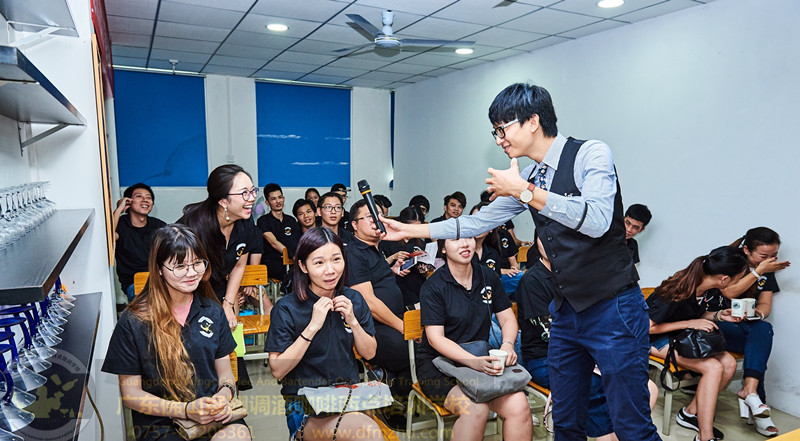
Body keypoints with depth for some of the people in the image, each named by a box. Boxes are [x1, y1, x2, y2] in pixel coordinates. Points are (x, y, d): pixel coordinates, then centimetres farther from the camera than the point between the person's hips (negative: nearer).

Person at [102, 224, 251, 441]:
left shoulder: (213, 311, 7)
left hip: (215, 417, 3)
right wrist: (186, 410, -14)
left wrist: (224, 394, -9)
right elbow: (130, 393, -1)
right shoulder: (133, 322, -4)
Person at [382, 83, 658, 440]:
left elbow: (597, 221, -26)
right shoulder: (529, 177, 8)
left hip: (612, 309, -7)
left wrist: (526, 192, -24)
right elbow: (479, 222, 13)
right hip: (566, 312, 7)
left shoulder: (590, 154, -11)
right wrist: (410, 230, 13)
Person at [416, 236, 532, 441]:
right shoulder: (433, 286, -9)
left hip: (482, 360, 4)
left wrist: (507, 345, -12)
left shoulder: (488, 277, 6)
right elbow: (435, 338, -15)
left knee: (519, 406, -21)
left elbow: (507, 318, 10)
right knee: (476, 409, -31)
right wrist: (473, 361, -29)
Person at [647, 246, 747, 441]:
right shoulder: (678, 292, -31)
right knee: (714, 368, -24)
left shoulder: (709, 289, -6)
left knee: (729, 363, -10)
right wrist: (690, 324, -23)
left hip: (683, 336, 8)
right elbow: (647, 327, -24)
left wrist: (718, 315, -5)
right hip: (656, 338, -8)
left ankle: (690, 413, 4)